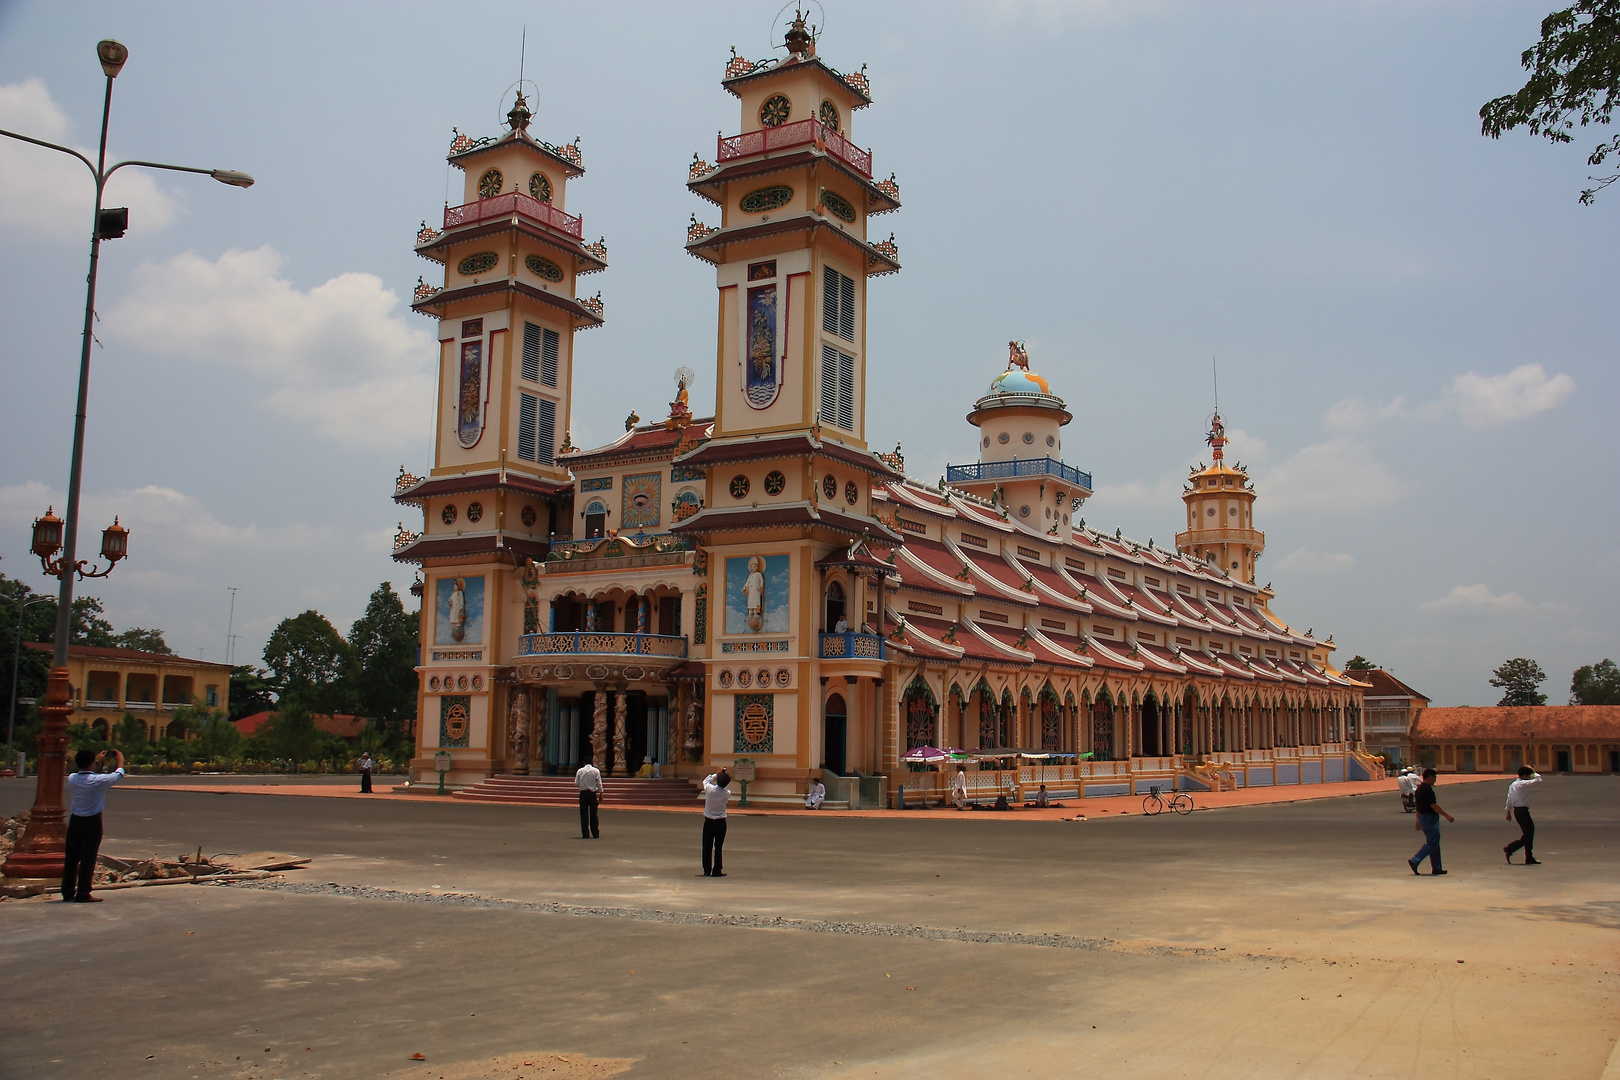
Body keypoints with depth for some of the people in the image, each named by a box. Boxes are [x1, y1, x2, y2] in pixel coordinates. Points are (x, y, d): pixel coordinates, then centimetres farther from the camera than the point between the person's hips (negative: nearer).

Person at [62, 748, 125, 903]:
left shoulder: (72, 779, -3)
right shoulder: (97, 780, -17)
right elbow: (118, 775, 0)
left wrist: (98, 761, 31)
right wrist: (120, 759, 18)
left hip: (75, 820, 6)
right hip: (92, 822, -5)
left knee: (71, 858, 11)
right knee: (88, 859, -1)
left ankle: (68, 893, 17)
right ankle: (83, 894, 0)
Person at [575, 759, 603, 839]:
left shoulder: (580, 771, -2)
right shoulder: (596, 771, -2)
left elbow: (576, 784, 0)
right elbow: (599, 784, -1)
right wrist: (600, 795, 7)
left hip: (583, 793, 0)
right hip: (593, 793, 0)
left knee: (584, 814, 3)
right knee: (593, 814, 6)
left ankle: (585, 834, 1)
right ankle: (595, 834, 8)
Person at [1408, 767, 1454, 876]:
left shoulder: (1419, 789, 12)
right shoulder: (1428, 790, -18)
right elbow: (1434, 806, -22)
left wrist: (1418, 820, 24)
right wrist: (1447, 816, -16)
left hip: (1423, 817, 10)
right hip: (1430, 818, -10)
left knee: (1433, 843, 13)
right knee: (1432, 843, -7)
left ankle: (1436, 868, 15)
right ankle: (1415, 861, -13)